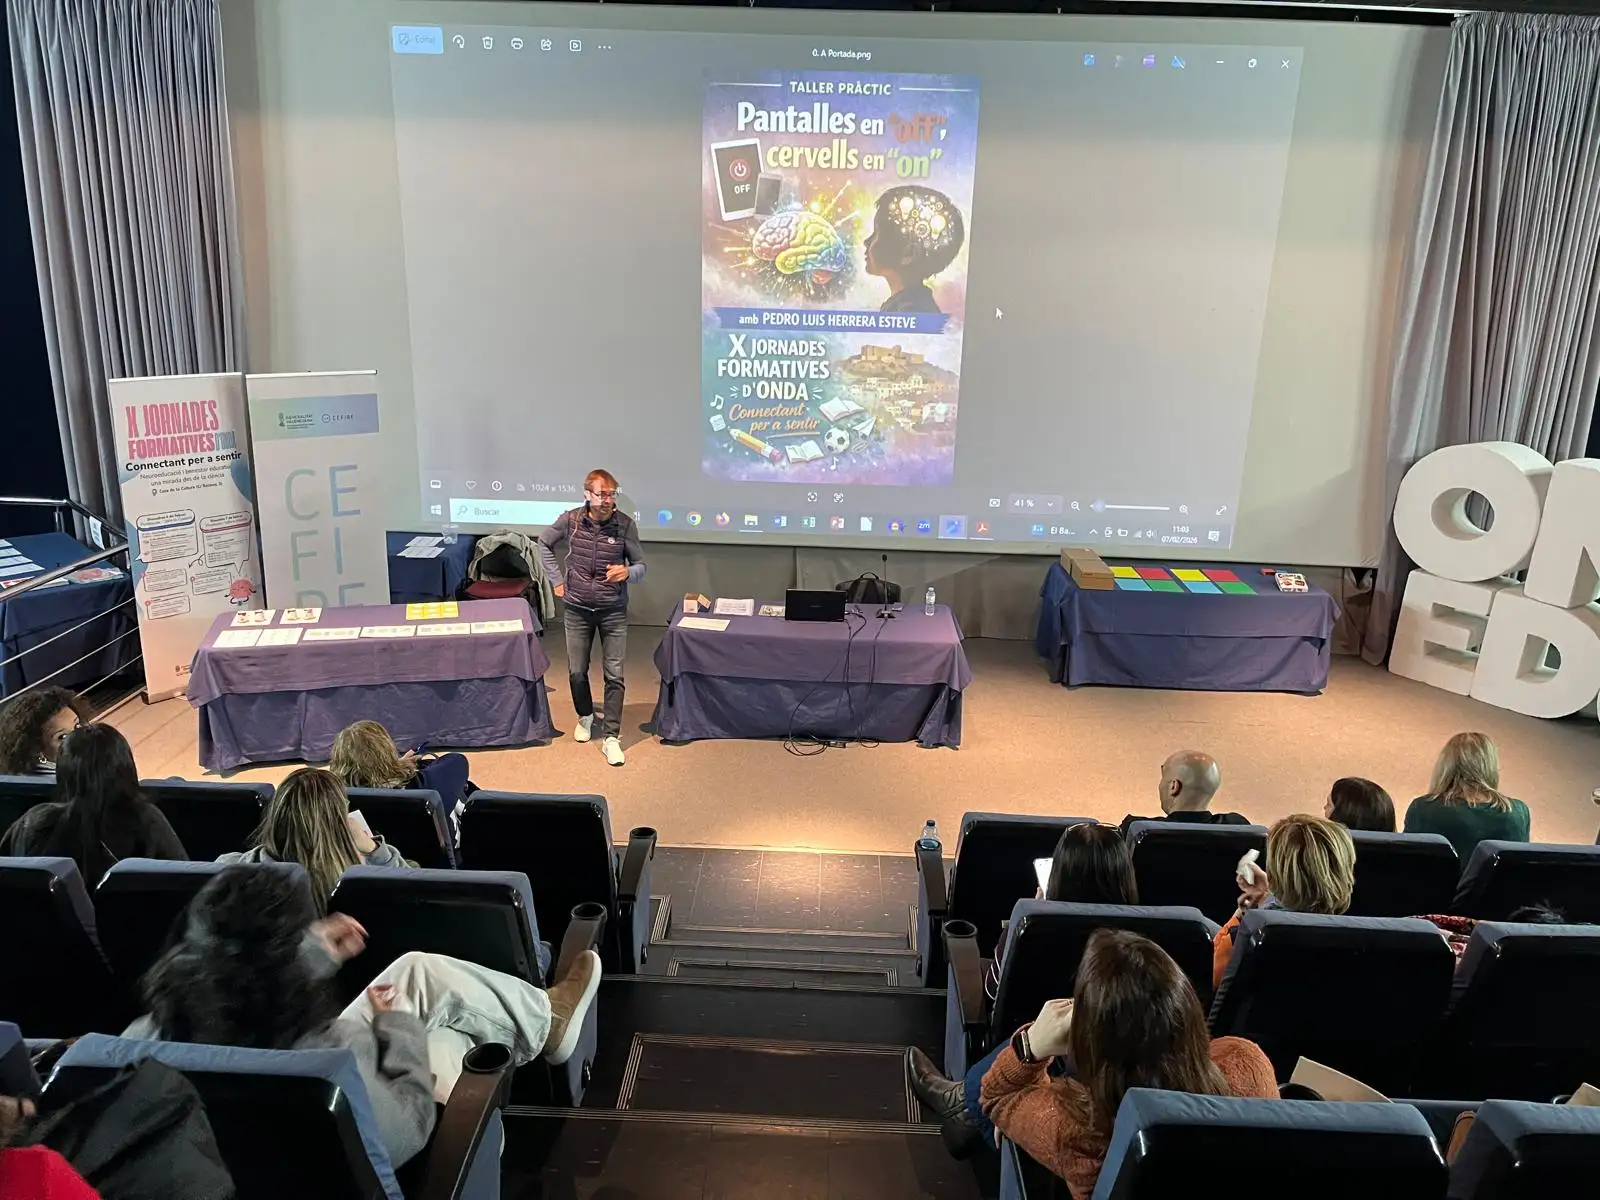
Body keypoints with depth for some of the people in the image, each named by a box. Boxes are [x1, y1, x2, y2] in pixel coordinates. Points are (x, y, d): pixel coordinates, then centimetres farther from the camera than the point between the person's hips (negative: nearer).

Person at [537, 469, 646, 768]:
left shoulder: (625, 524, -12)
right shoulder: (570, 520, -8)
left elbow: (641, 566, -4)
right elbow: (544, 544, 10)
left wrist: (627, 572, -27)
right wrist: (557, 579, 5)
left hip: (613, 611, -1)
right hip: (578, 609, 2)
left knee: (614, 675, -1)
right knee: (577, 671, 12)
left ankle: (611, 736, 8)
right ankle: (585, 716, 39)